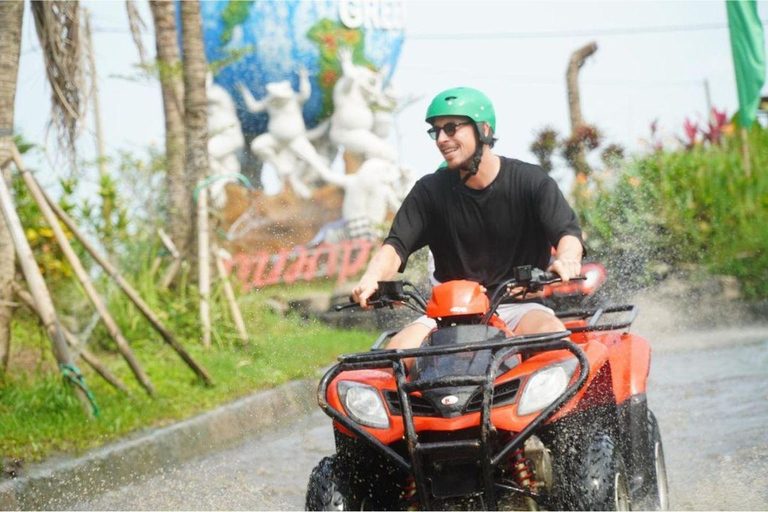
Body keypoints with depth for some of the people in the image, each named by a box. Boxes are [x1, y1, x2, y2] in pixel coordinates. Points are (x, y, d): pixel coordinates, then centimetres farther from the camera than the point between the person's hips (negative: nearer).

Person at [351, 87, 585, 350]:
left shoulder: (531, 180, 0)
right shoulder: (430, 189, 7)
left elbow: (567, 231, -13)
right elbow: (397, 244, -3)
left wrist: (567, 259, -39)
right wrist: (371, 278, -27)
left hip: (518, 307, -2)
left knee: (553, 334, -35)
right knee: (397, 348, -25)